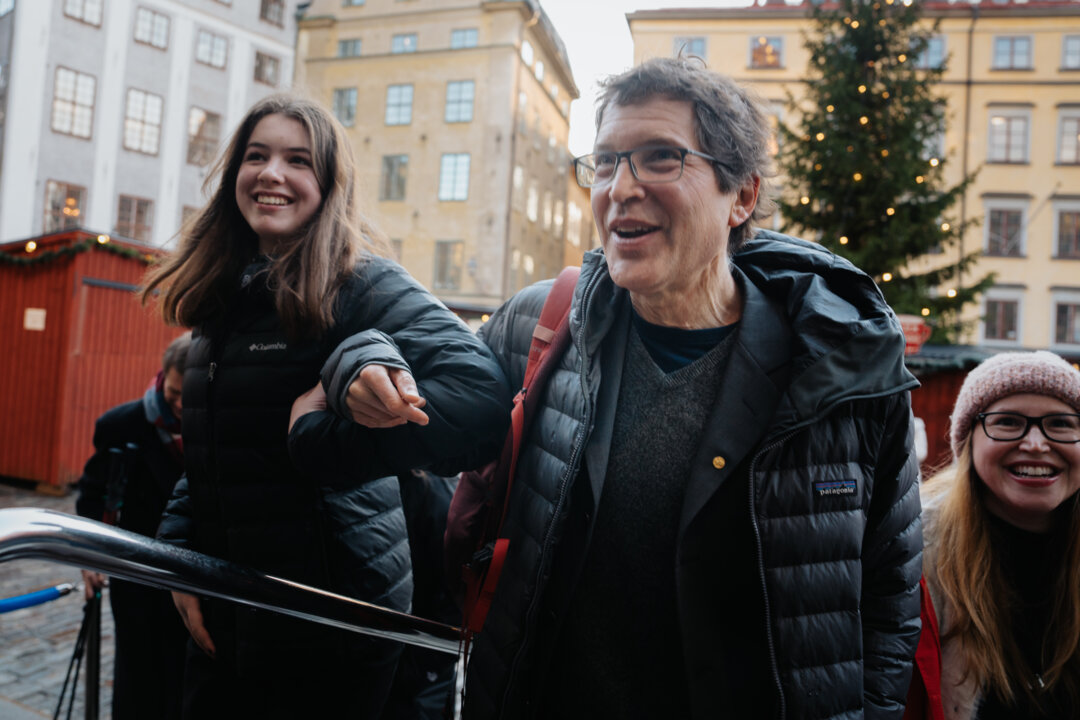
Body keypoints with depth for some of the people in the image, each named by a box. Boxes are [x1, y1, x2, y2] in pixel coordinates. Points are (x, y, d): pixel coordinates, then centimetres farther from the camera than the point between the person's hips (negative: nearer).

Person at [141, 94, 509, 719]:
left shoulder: (359, 282, -15)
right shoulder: (226, 296, 8)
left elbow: (481, 398, -32)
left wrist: (317, 435, -26)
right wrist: (180, 553, 5)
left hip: (327, 627, -6)